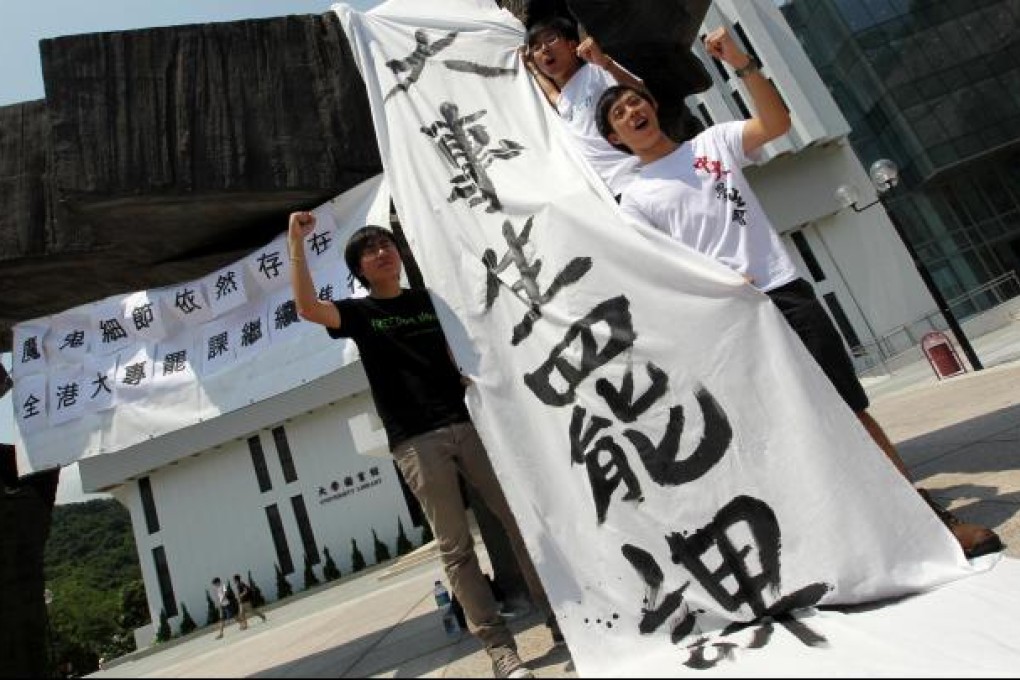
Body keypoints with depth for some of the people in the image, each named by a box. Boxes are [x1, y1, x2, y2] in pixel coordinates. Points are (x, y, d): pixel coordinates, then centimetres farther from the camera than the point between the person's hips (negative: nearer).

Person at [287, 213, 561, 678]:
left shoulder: (430, 300, 18)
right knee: (456, 547, -2)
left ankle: (559, 613, 18)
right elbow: (307, 308, -10)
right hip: (415, 442, -3)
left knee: (521, 519, 3)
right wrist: (296, 243, -13)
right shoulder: (359, 313, 8)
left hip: (465, 424, 3)